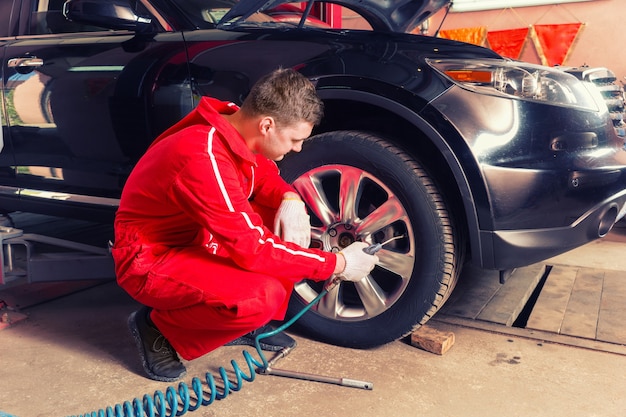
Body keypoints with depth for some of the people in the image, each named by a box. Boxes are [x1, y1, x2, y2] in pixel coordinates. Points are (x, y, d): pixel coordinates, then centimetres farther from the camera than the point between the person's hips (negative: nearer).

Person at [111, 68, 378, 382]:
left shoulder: (235, 125, -8)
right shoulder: (205, 158, -33)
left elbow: (266, 176, 11)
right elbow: (253, 248, -30)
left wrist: (290, 200, -13)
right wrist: (337, 264, -22)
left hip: (194, 236, 9)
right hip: (151, 260, -8)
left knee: (290, 222, -4)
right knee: (263, 297, -30)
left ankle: (249, 324, 8)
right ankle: (160, 329, -4)